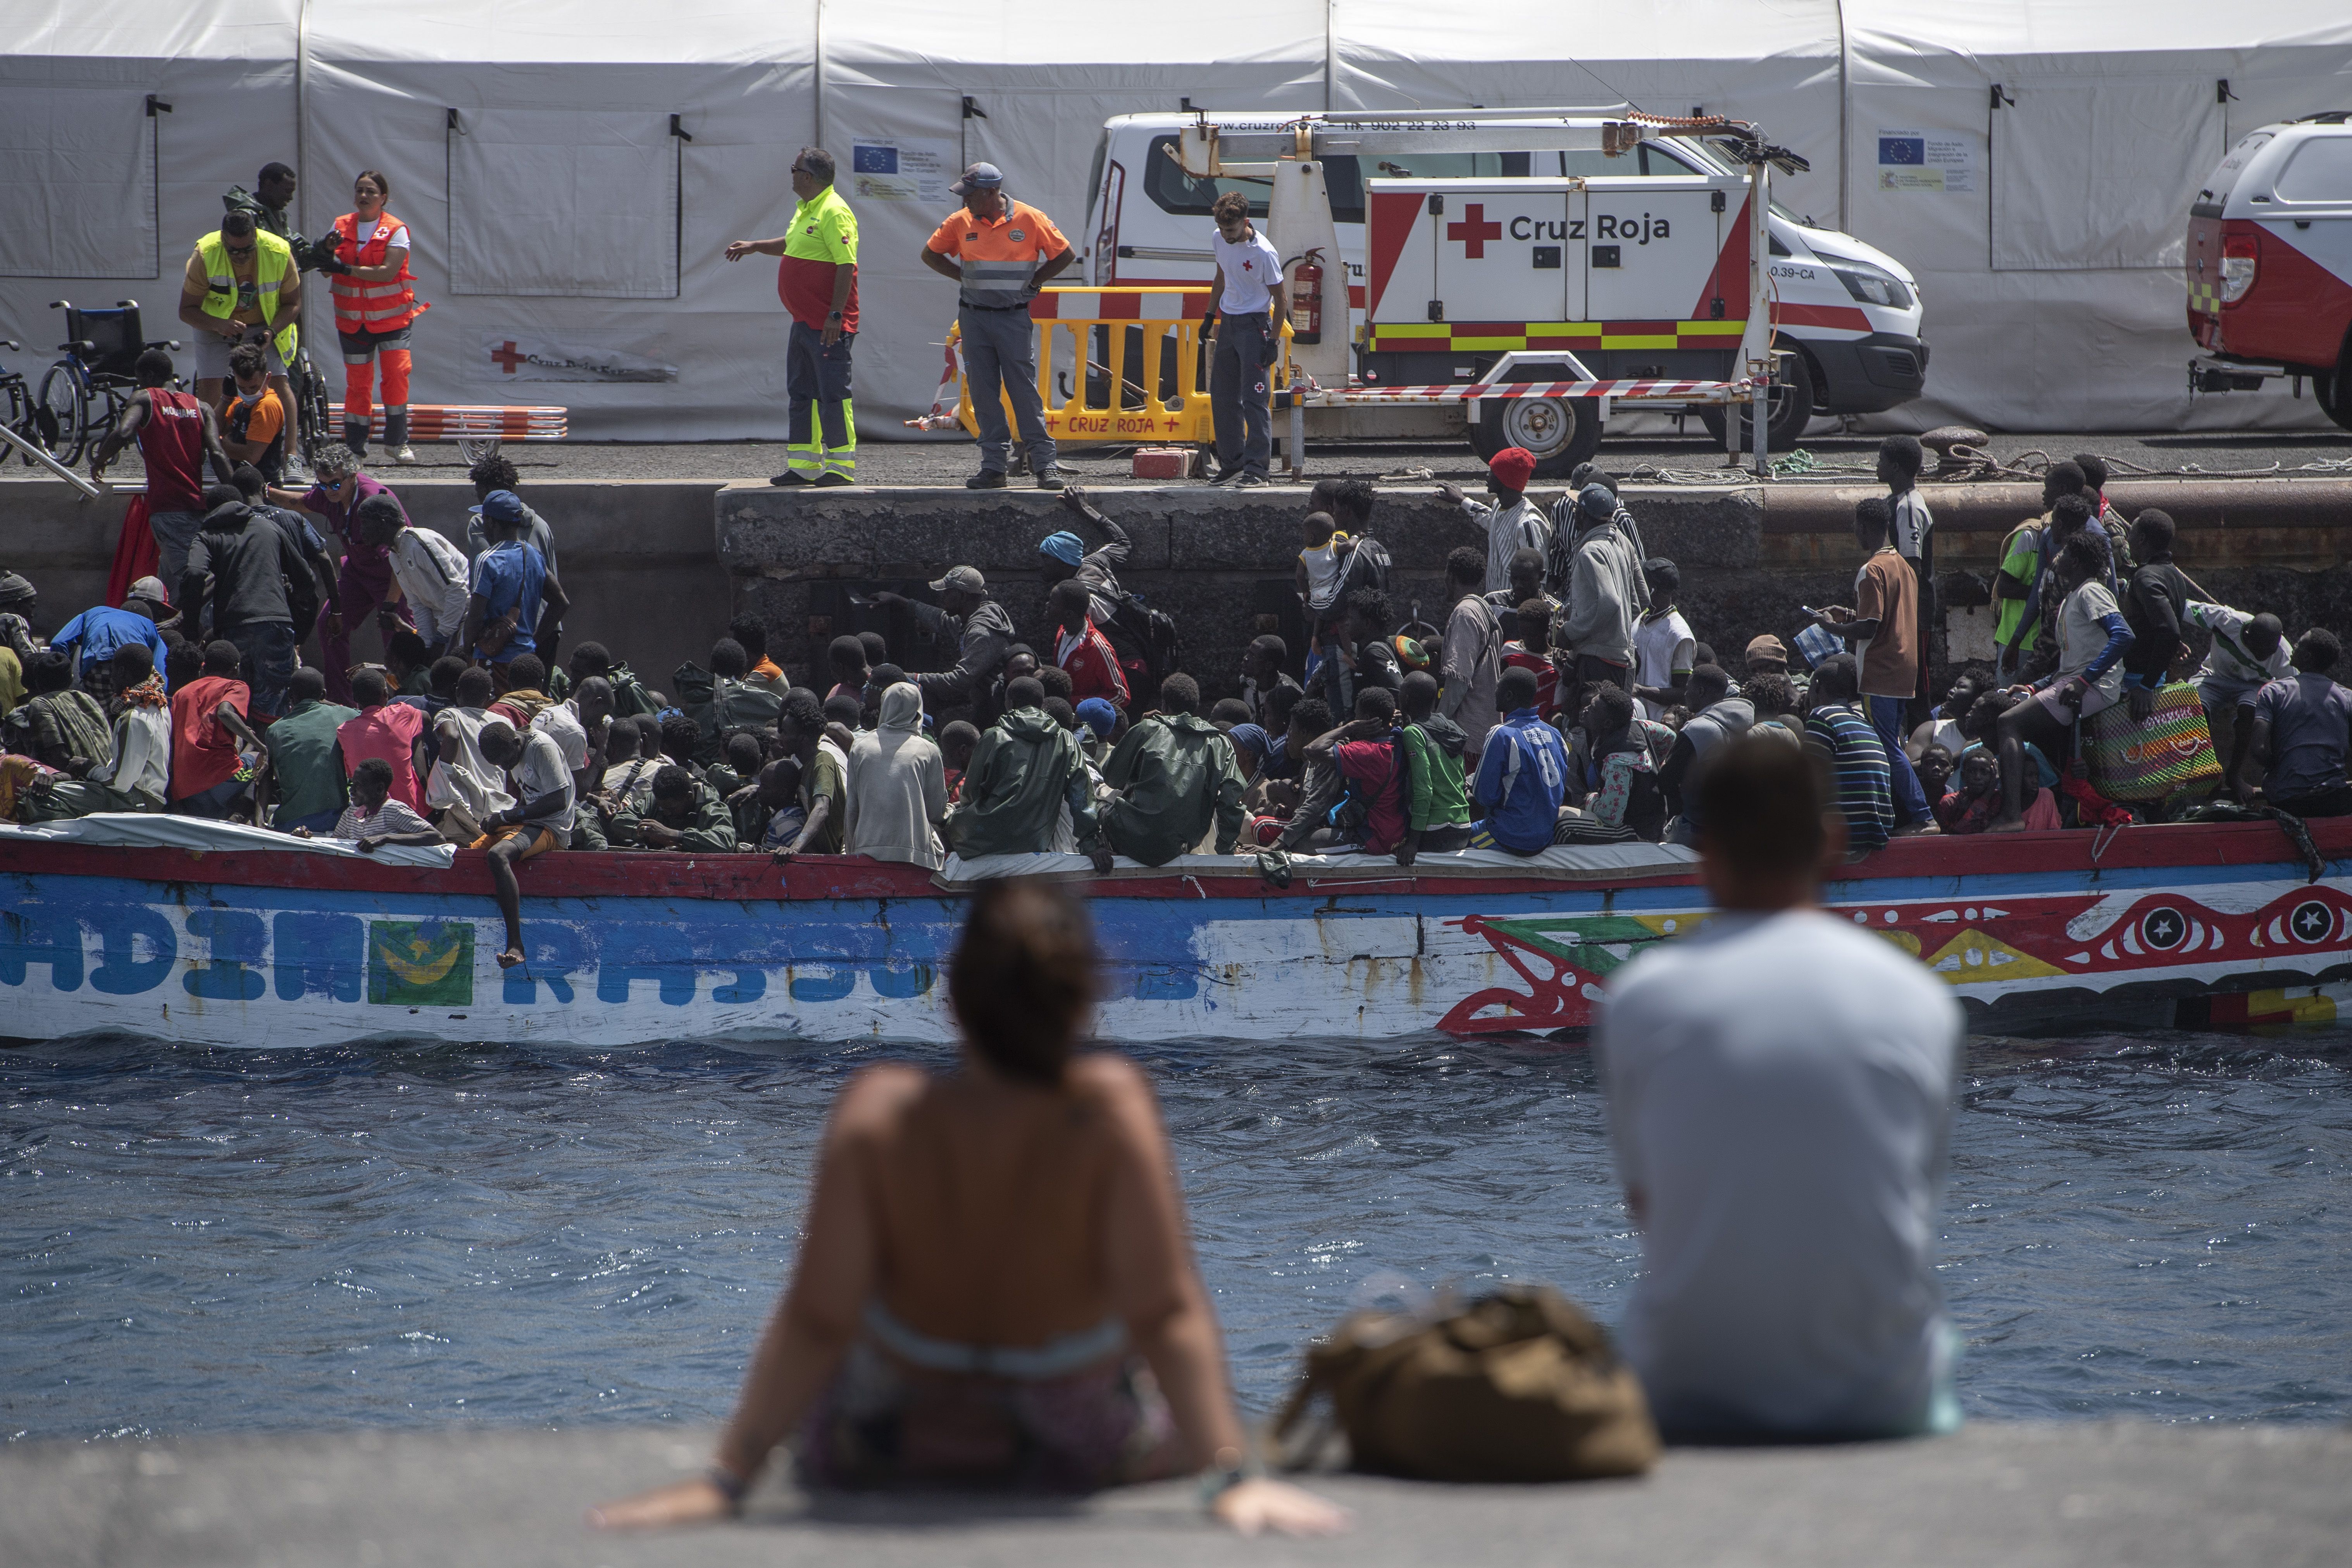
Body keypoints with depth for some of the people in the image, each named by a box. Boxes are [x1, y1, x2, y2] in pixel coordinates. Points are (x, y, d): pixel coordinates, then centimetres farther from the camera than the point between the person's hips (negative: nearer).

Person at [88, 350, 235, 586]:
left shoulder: (144, 399, 2)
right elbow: (217, 454, -1)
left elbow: (123, 433, -17)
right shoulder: (200, 407, 12)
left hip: (165, 506, -5)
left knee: (184, 576, -13)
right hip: (198, 503, 5)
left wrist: (99, 461, 0)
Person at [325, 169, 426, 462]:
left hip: (391, 317, -3)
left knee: (396, 374, -11)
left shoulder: (396, 230, -7)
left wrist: (349, 269, -25)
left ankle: (397, 442, -1)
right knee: (357, 382, 4)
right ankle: (354, 444, 11)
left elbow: (388, 272, -19)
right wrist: (329, 252, -20)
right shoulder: (341, 227, 5)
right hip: (353, 318, 3)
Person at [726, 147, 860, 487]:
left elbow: (846, 265, -22)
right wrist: (754, 247, 28)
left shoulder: (834, 213, -17)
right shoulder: (806, 210, 14)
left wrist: (835, 315, -25)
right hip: (804, 320, 11)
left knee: (833, 394, -6)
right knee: (801, 394, 13)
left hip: (828, 325, -10)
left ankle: (842, 467, -1)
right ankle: (804, 465, 19)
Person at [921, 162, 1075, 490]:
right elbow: (930, 254, 16)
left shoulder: (1030, 220, -6)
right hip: (974, 318, 3)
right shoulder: (960, 223, 3)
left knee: (1024, 390, -6)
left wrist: (1032, 282, -2)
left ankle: (1044, 463, -4)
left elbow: (1065, 255, 2)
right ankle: (994, 466, 5)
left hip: (1013, 316, -3)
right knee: (983, 392, 1)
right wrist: (963, 277, 4)